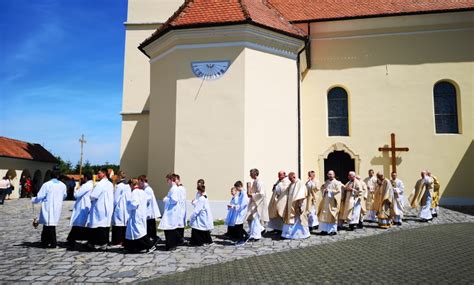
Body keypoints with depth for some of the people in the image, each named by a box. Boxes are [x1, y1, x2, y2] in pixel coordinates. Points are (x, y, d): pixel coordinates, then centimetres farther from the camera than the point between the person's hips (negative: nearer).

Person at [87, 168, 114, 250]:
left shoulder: (100, 184, -15)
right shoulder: (110, 184, 9)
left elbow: (93, 196, -16)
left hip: (99, 209, -7)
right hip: (108, 209, 8)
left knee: (97, 226, 1)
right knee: (105, 226, 10)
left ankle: (97, 243, 6)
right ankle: (104, 243, 13)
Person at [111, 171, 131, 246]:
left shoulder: (119, 186, -13)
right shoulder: (128, 186, 7)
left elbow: (116, 198, -8)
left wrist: (113, 207, 3)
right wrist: (127, 205, 15)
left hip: (119, 208, -7)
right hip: (126, 208, 7)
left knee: (118, 224, -1)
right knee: (125, 224, 10)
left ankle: (118, 241, 1)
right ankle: (124, 240, 14)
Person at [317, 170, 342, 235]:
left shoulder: (337, 183, -5)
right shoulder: (326, 182, 13)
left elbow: (338, 191, -12)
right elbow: (322, 188, 19)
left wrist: (330, 191, -16)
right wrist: (324, 190, -4)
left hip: (332, 201, -5)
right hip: (325, 201, 6)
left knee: (332, 215, -2)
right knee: (324, 215, 4)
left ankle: (333, 230, 7)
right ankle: (325, 229, 11)